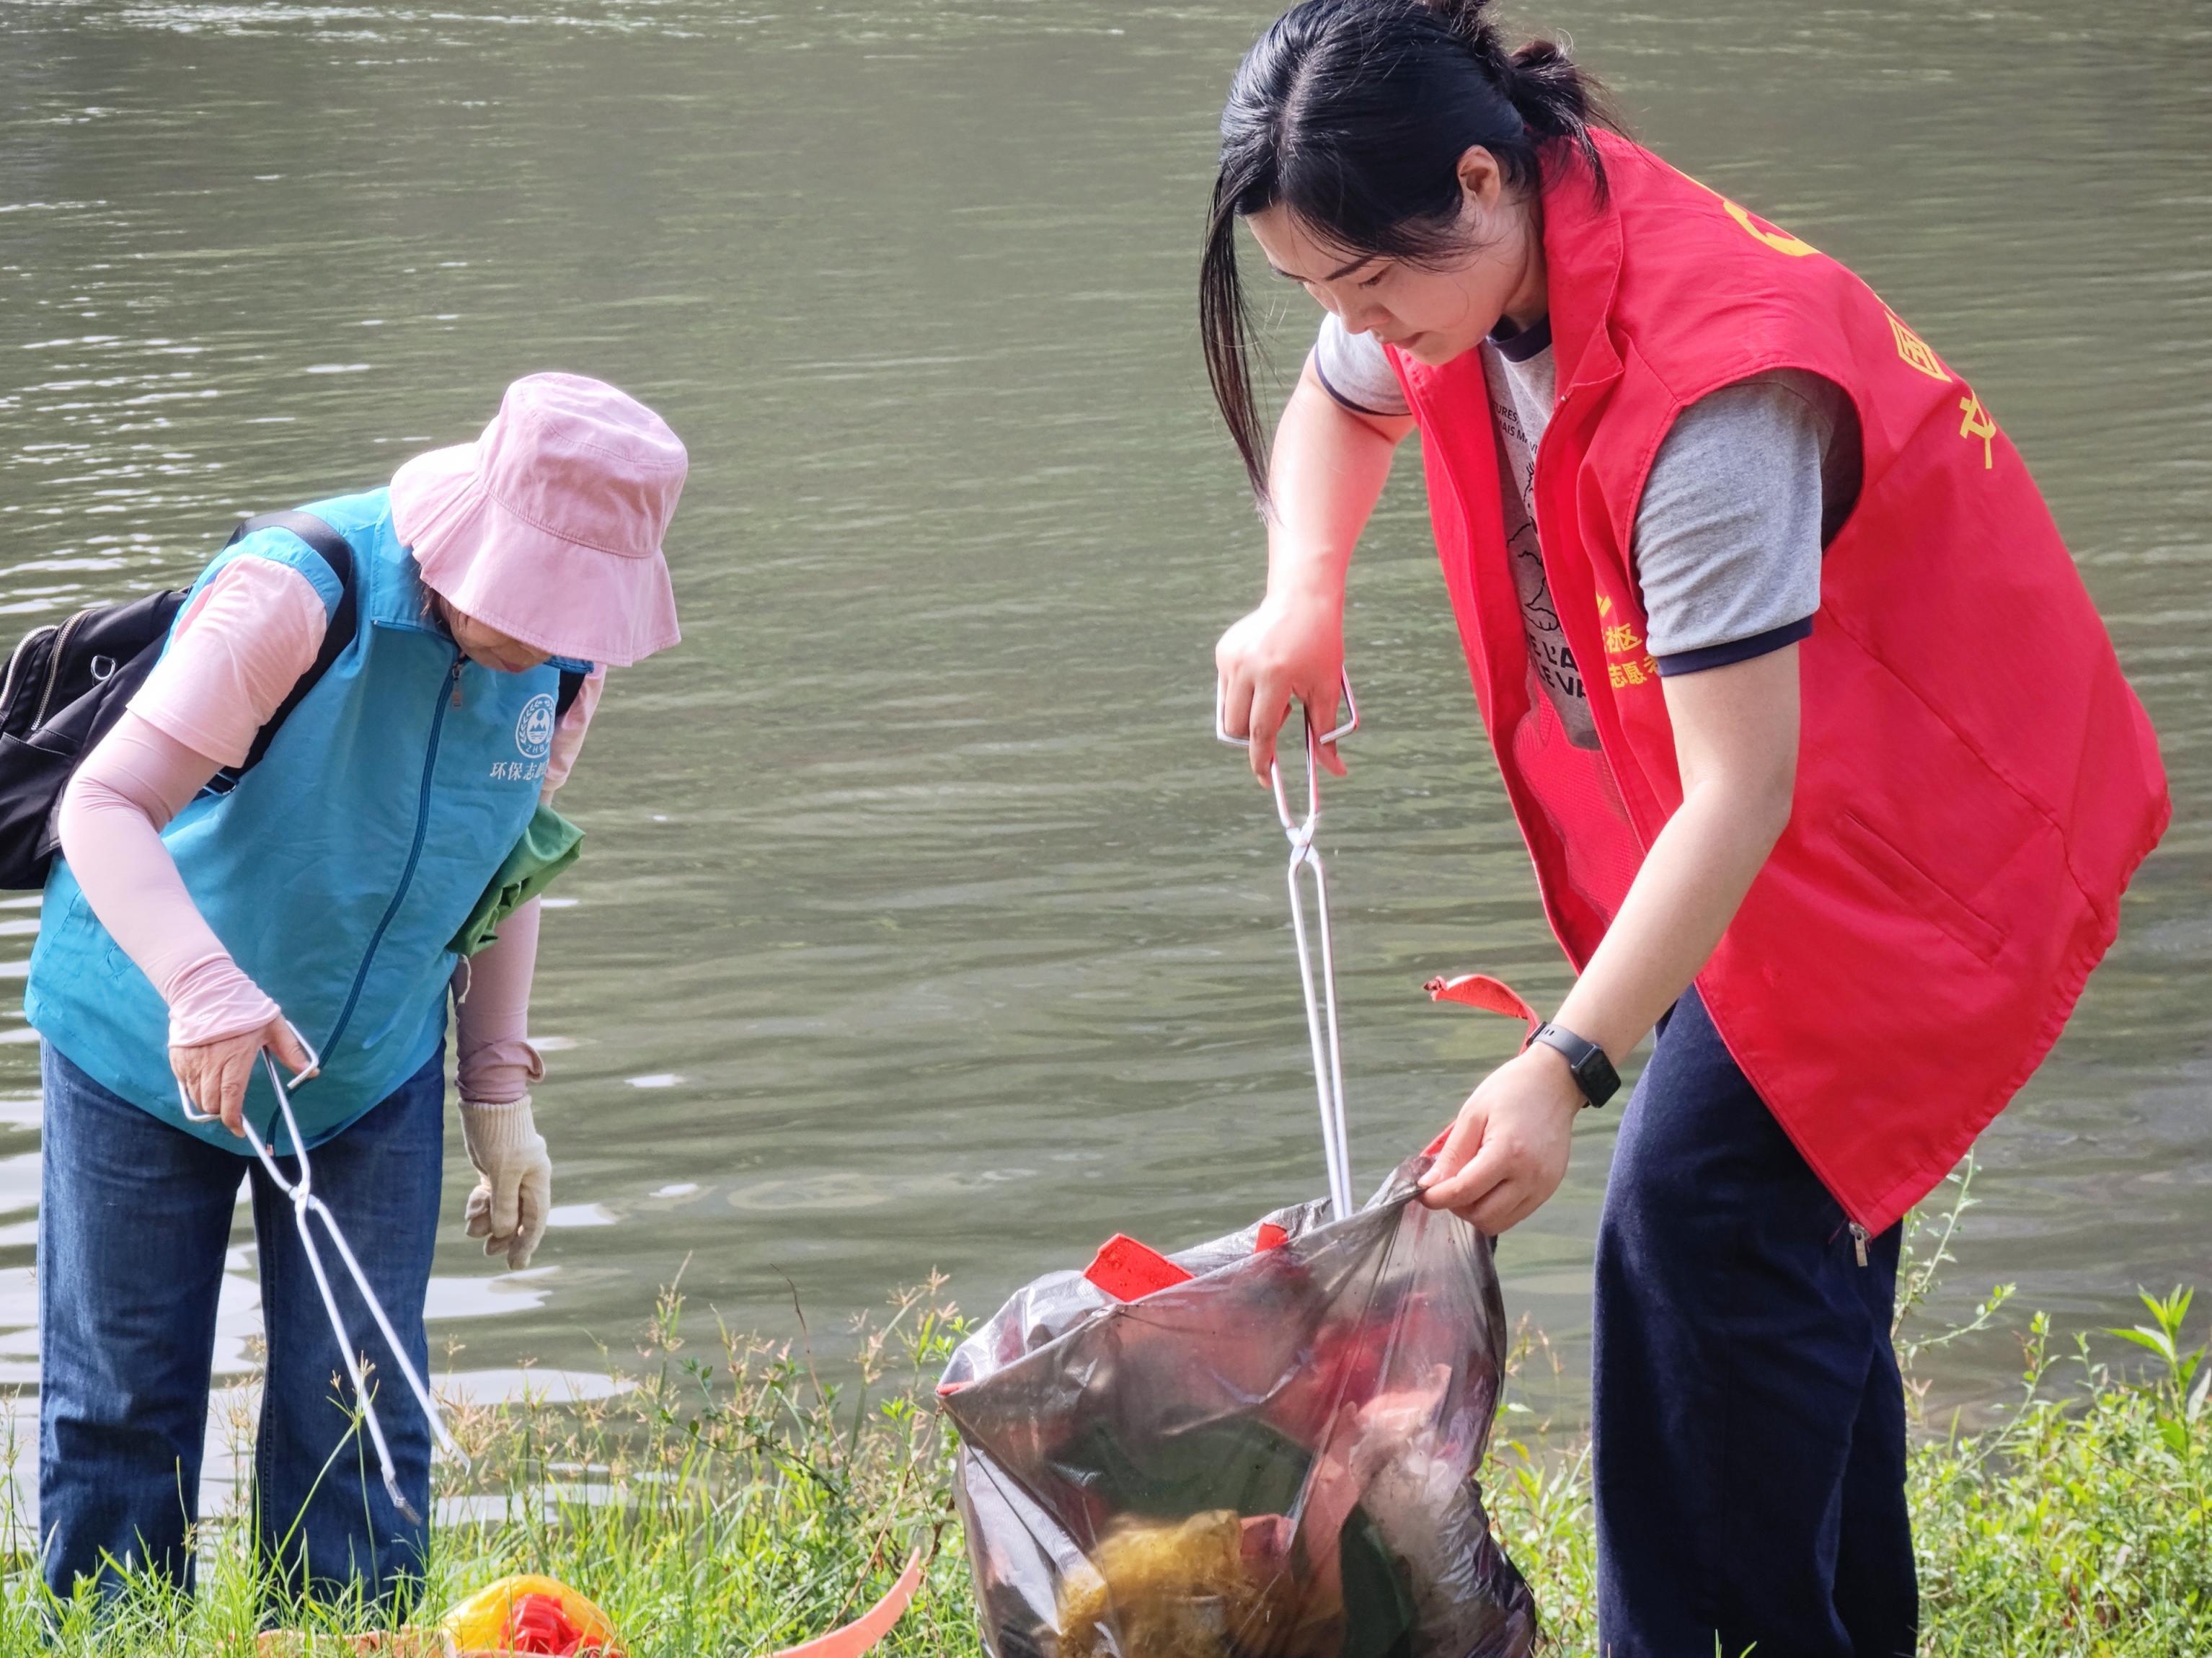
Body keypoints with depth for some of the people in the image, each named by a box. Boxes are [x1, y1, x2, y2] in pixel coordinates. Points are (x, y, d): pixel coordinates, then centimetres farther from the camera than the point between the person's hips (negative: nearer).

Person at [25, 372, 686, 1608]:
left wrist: (500, 1090, 7)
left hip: (373, 1065, 4)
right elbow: (106, 807, -31)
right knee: (124, 1401, 4)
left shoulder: (566, 651, -9)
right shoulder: (295, 597, -28)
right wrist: (208, 990, -46)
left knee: (356, 1413, 3)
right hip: (152, 1045, -4)